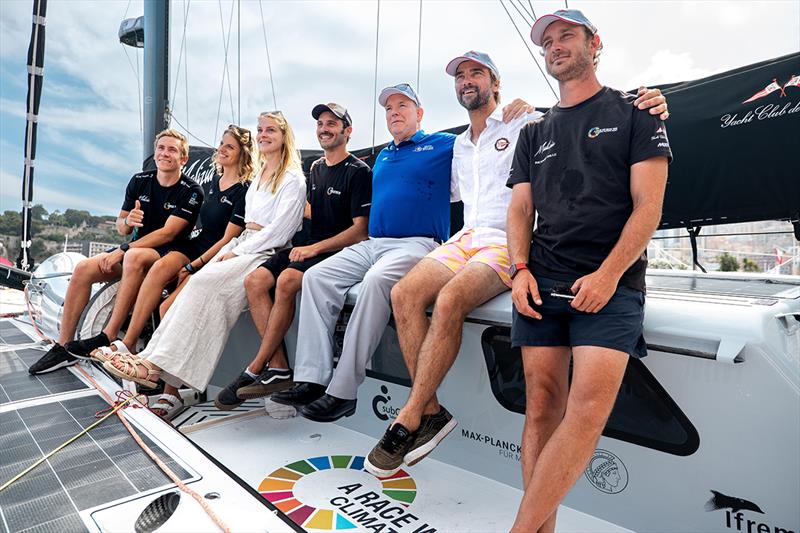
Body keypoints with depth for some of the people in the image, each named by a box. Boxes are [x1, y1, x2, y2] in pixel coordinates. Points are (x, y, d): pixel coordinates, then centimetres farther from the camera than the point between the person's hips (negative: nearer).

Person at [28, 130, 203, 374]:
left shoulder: (191, 191, -9)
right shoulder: (139, 181, 8)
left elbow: (167, 233, -17)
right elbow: (121, 226, 13)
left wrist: (123, 251, -18)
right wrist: (128, 221, -13)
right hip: (136, 248, 6)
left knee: (134, 257, -37)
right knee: (84, 268, -13)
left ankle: (107, 339, -31)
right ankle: (63, 347, -5)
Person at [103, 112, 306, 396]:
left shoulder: (293, 178, -1)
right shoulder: (259, 176, 24)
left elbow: (279, 229, -11)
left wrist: (237, 252, -14)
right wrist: (233, 248, 5)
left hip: (266, 253, -7)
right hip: (241, 245, 7)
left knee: (204, 282, -28)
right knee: (197, 283, -20)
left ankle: (158, 365, -28)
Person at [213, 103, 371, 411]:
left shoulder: (358, 171, -5)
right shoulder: (316, 169, 19)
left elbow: (361, 230, -13)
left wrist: (314, 248, -17)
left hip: (341, 253, -8)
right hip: (311, 250, 8)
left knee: (287, 279, -32)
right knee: (254, 280, -14)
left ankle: (255, 370, -19)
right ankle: (277, 368, -16)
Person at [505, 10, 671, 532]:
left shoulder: (633, 114, 10)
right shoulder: (535, 133, 22)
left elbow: (648, 206, 0)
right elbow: (520, 209, 15)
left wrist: (608, 275, -13)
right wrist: (521, 270, -3)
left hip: (610, 284, -3)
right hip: (541, 283, 4)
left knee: (588, 408, -16)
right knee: (542, 406, -1)